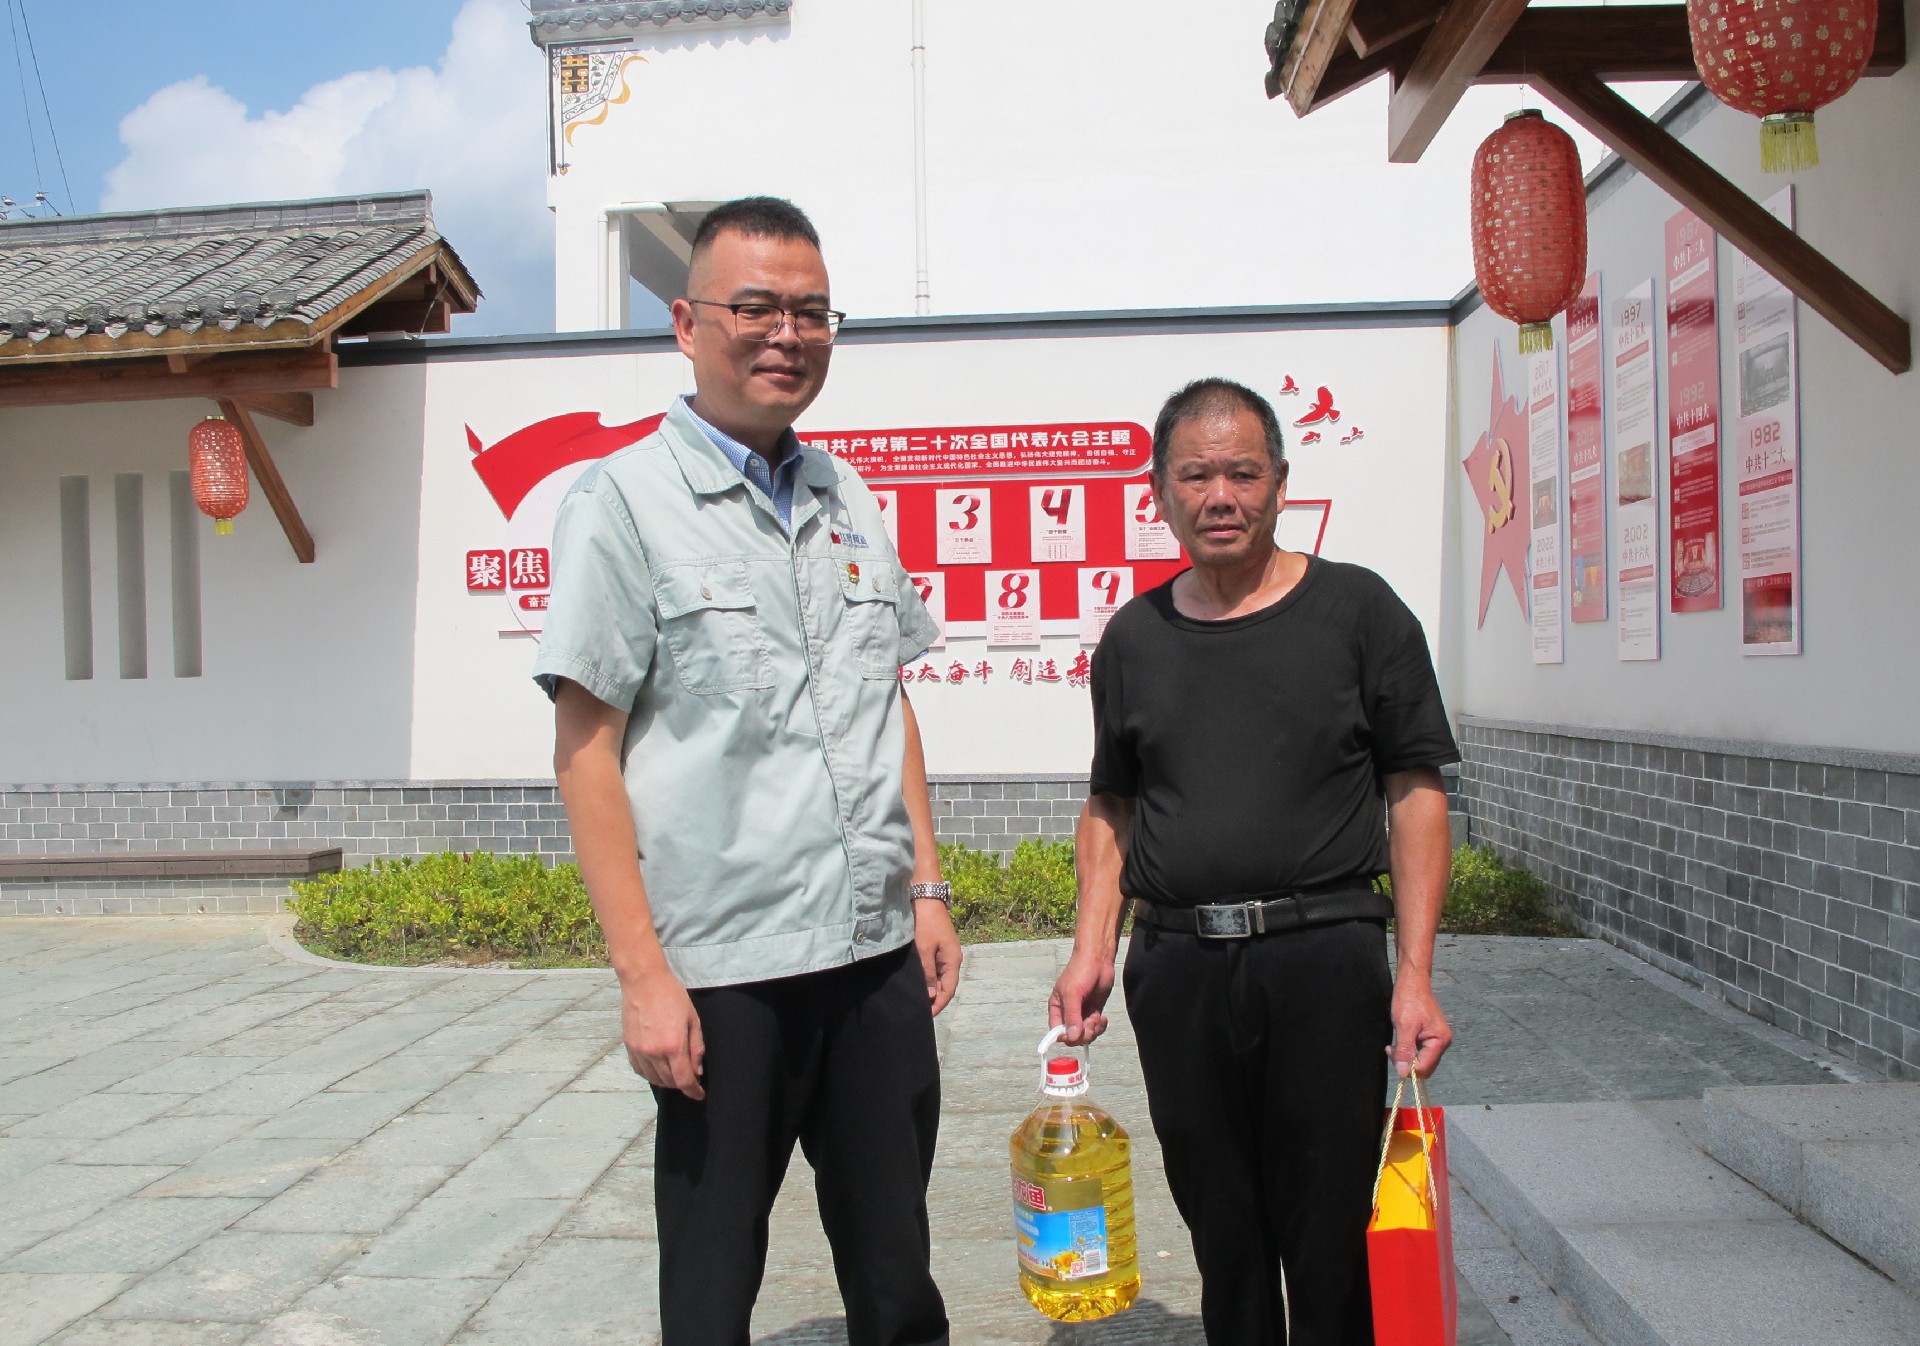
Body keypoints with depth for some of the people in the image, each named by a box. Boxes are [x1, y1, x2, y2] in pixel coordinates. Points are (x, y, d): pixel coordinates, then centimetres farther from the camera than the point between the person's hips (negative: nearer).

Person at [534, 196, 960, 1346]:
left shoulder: (849, 500, 11)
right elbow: (586, 748, -8)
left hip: (878, 949, 5)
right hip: (722, 966, -5)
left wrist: (928, 888, 11)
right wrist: (642, 971, -12)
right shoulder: (626, 499, -6)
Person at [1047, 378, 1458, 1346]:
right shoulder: (1133, 638, 10)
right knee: (1220, 1231, 12)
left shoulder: (1355, 609, 1)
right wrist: (1092, 948, 5)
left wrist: (1415, 974, -7)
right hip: (1175, 969, 3)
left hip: (1324, 959, -2)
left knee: (1329, 1238, 3)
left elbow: (1415, 793, 0)